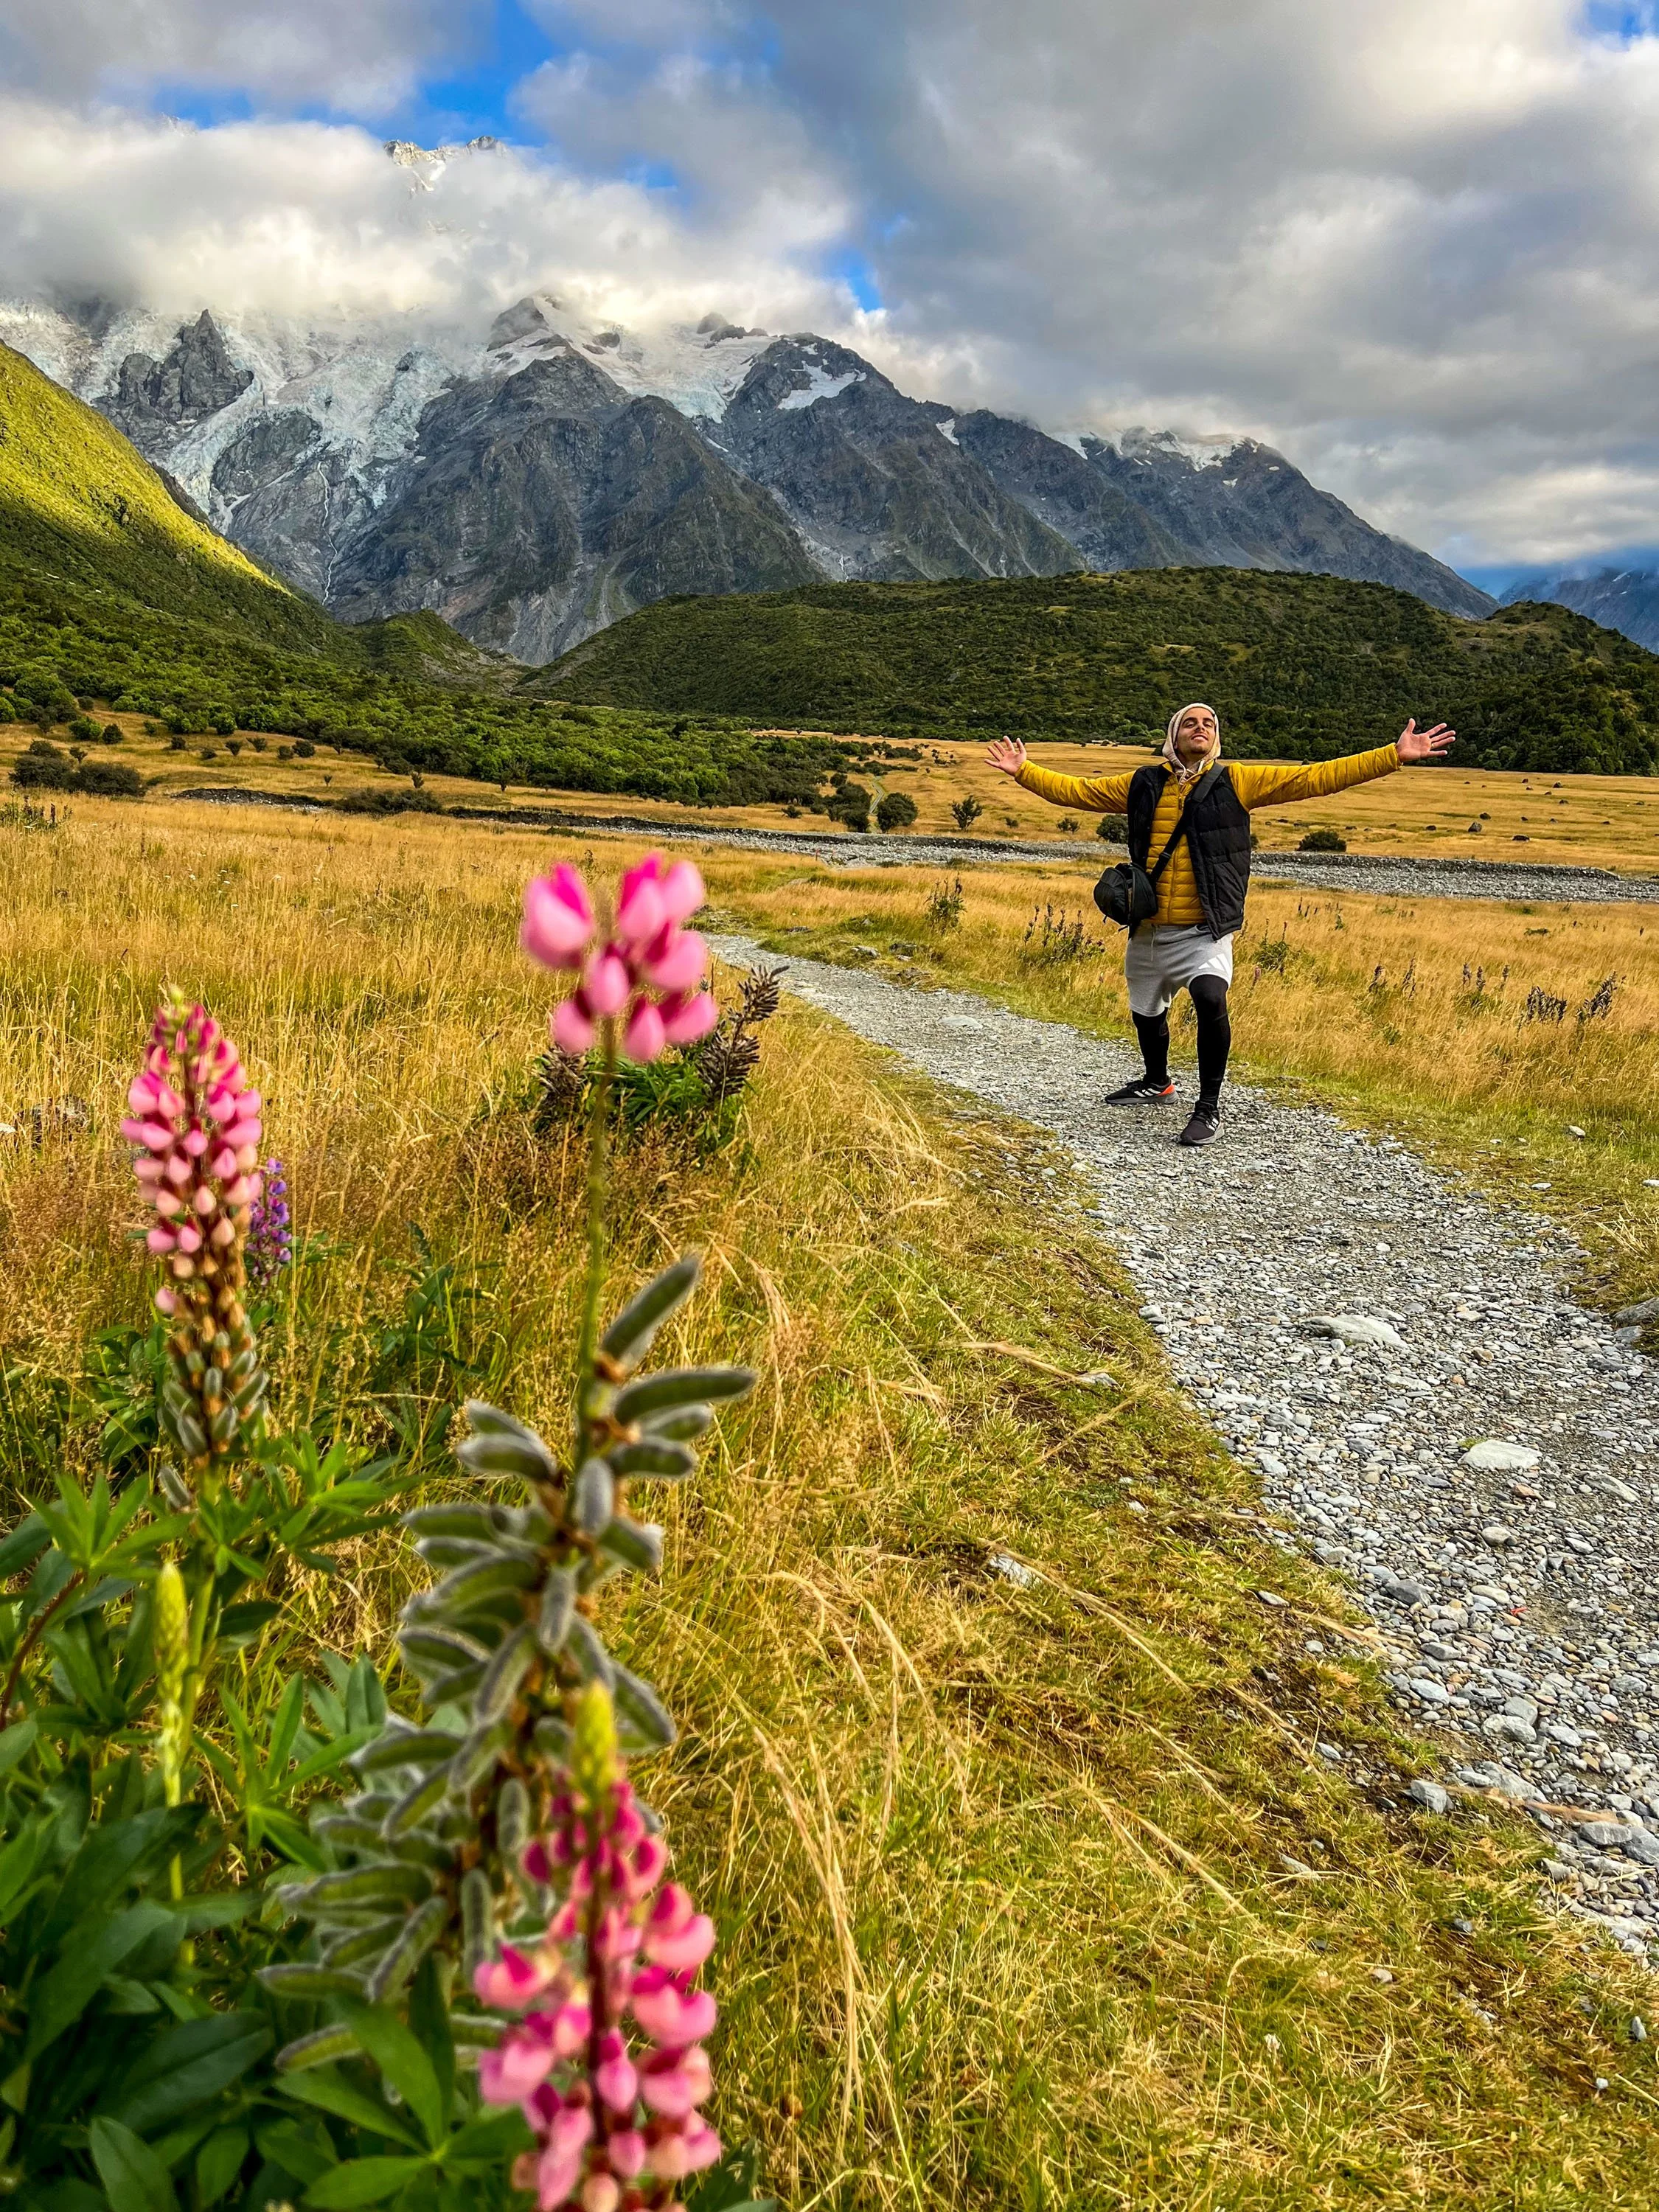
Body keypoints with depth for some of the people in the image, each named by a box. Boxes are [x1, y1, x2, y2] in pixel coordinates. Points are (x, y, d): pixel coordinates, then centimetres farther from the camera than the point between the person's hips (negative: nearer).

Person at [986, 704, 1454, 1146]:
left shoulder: (1236, 781, 0)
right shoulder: (1143, 784, 8)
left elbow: (1316, 777, -4)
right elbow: (1077, 791, 16)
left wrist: (1394, 756, -10)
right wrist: (1024, 770, 12)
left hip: (1204, 931, -4)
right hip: (1149, 928, 4)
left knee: (1210, 1001, -28)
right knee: (1146, 1012, 19)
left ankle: (1209, 1107, -10)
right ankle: (1156, 1084, 49)